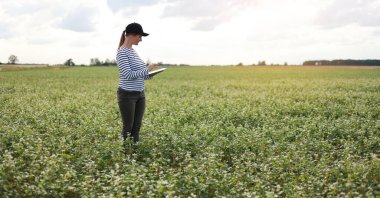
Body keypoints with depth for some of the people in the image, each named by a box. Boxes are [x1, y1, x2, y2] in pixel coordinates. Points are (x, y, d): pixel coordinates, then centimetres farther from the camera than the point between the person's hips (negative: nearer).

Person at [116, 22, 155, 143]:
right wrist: (146, 70, -15)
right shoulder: (122, 52, -12)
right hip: (127, 95, -8)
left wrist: (148, 74, 2)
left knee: (137, 127, 9)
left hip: (140, 94, 8)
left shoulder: (133, 51, 14)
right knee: (128, 127, 1)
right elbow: (128, 74, -20)